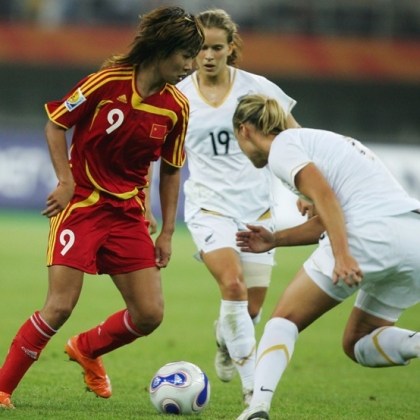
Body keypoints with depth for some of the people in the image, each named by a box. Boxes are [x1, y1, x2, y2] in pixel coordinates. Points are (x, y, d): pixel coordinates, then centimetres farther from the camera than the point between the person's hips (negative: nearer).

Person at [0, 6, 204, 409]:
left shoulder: (176, 107, 0)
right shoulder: (108, 82, -13)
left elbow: (171, 170, 12)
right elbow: (55, 123, -3)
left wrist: (166, 233, 9)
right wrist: (67, 181, -13)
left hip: (129, 214, 5)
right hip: (82, 205, -5)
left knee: (149, 314, -2)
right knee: (60, 305, -16)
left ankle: (86, 349, 28)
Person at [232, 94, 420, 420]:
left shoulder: (282, 146, 4)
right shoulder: (320, 140, 30)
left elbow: (324, 195, -12)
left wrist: (342, 256, -22)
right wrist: (275, 240, 36)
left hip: (371, 233, -8)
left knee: (285, 319, 7)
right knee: (358, 344, 18)